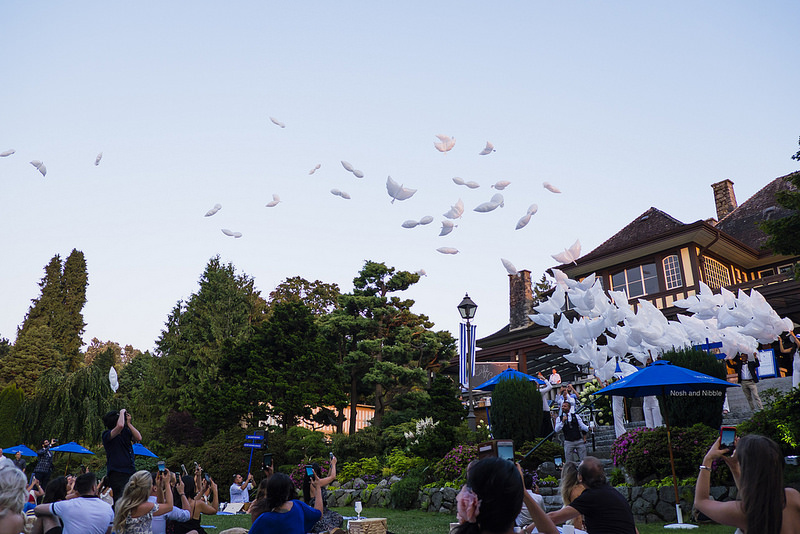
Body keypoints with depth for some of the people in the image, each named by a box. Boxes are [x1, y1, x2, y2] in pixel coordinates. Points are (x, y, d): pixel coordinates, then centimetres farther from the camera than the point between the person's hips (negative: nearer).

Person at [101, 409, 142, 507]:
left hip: (131, 470, 5)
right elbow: (120, 426, -28)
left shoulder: (126, 431, 9)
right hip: (117, 472, -5)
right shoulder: (106, 435, -8)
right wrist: (122, 412, -11)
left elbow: (139, 438, -4)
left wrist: (128, 423, -3)